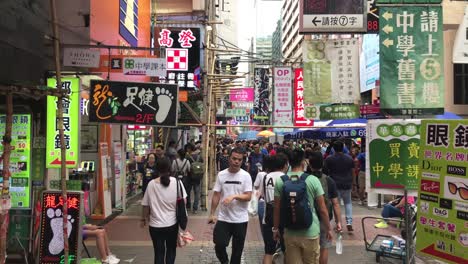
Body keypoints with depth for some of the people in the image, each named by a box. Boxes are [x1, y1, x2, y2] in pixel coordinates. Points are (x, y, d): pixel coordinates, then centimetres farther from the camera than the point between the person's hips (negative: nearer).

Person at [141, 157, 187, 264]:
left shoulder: (151, 184, -9)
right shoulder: (177, 182, -9)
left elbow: (146, 205, -3)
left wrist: (144, 219, 12)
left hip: (156, 224, 0)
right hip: (172, 223, 1)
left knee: (159, 252, 12)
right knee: (171, 249, 21)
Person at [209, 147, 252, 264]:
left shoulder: (246, 176, -6)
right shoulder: (221, 175, -1)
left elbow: (248, 197, -12)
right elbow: (216, 195, 3)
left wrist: (234, 196, -26)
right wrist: (212, 214, 2)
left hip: (240, 219, -1)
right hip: (223, 218, 1)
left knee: (237, 249, 12)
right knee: (219, 245, -2)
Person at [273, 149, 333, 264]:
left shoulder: (280, 181, -5)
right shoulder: (313, 180, -10)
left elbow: (277, 208, -1)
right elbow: (322, 209, -6)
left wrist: (275, 228, 12)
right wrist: (328, 228, 7)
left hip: (290, 233, 2)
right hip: (310, 232, -1)